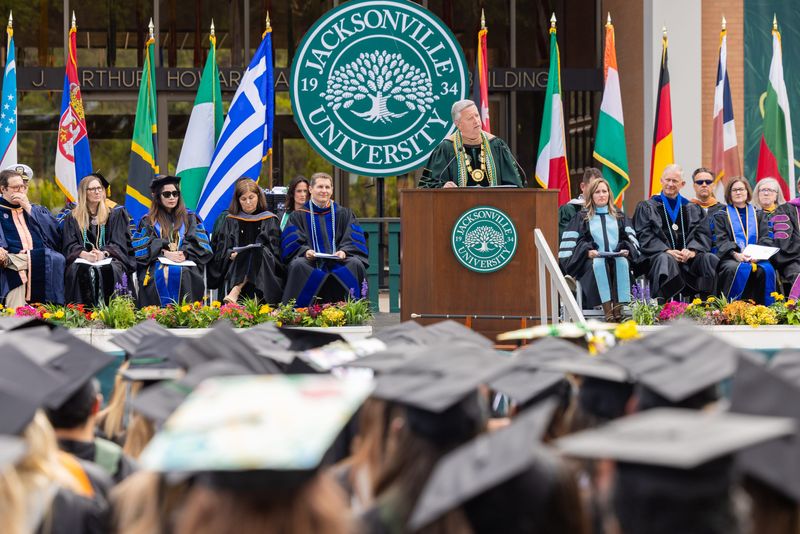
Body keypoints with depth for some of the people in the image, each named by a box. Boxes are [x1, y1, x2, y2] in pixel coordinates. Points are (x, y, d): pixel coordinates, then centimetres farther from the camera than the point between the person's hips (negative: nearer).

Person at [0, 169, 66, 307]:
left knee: (57, 260, -32)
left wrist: (28, 207, 7)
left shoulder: (36, 210, 30)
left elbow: (52, 228, 10)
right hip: (13, 257, -3)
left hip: (41, 256, 3)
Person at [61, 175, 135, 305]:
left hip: (108, 258, 0)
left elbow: (119, 244, 6)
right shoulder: (73, 218, 17)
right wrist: (85, 255, -17)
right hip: (82, 260, 0)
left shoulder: (114, 215, 17)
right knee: (79, 270, -36)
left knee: (111, 270, -35)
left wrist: (103, 253, -16)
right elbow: (69, 246, 5)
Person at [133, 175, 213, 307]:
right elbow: (142, 246, 4)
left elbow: (199, 243, 9)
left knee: (183, 274, -36)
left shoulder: (190, 218, 22)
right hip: (156, 264, 0)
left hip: (185, 264, 0)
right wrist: (166, 253, -13)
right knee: (161, 275, -36)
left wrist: (185, 253, -12)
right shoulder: (148, 221, 19)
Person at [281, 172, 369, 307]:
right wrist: (305, 251, -18)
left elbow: (353, 240, 9)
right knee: (298, 265, -35)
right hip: (311, 261, -1)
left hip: (337, 263, 1)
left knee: (356, 264, -30)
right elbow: (292, 243, 4)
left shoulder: (344, 214, 19)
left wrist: (343, 251, -13)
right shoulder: (298, 216, 15)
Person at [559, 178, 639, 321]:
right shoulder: (582, 217, 15)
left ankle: (618, 308, -40)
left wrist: (626, 250, -5)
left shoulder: (619, 217, 24)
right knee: (599, 263, -38)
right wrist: (587, 251, -13)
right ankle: (607, 309, -45)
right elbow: (570, 243, 5)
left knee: (622, 261, -35)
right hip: (591, 260, -2)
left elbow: (632, 239, 17)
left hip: (617, 257, 2)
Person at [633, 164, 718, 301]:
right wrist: (667, 251, -15)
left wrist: (692, 250, -13)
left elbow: (702, 233, 10)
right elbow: (644, 236, 2)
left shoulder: (692, 209, 22)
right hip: (658, 254, -3)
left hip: (687, 255, 3)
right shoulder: (647, 207, 15)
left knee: (710, 259, -26)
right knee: (666, 260, -38)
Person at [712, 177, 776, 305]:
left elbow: (764, 239, 10)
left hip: (755, 258, 2)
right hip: (731, 259, -2)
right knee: (736, 269, -37)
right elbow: (721, 241, 2)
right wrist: (735, 254, -18)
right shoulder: (721, 216, 15)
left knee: (766, 270, -32)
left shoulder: (758, 215, 22)